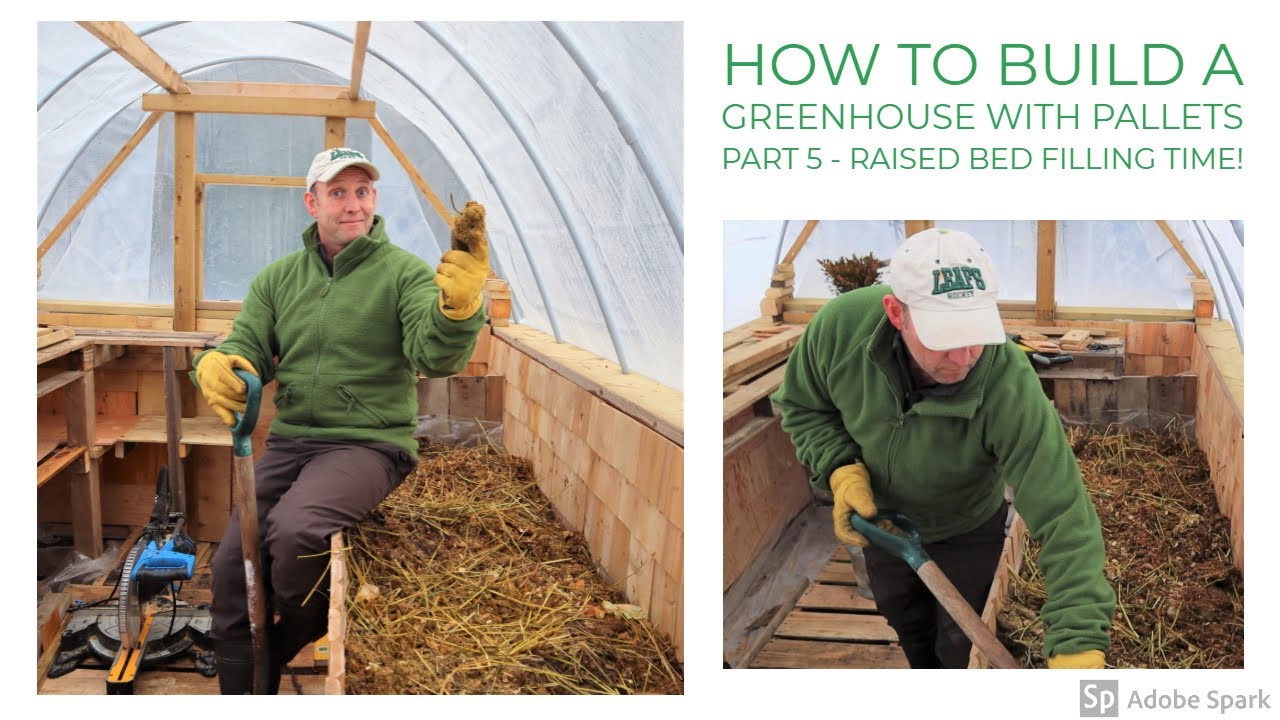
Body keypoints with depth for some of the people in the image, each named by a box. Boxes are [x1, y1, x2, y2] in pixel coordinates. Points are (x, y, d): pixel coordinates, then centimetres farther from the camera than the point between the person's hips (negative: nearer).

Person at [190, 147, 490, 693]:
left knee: (294, 530, -32)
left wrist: (457, 304, -40)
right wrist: (216, 365, -18)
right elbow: (249, 348, 8)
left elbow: (434, 358, -18)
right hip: (289, 441, 6)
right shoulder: (277, 279, 12)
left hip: (369, 443, -5)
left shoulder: (404, 272, -4)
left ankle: (300, 639, -2)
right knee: (231, 567, -1)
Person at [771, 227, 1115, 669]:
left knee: (963, 649, 17)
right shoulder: (841, 325, -35)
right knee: (907, 628, 29)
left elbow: (1065, 519, -44)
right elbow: (802, 406, -12)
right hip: (881, 519, 3)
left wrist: (1078, 646, -52)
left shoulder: (1010, 387, -44)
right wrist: (840, 469, -28)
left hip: (966, 530, -3)